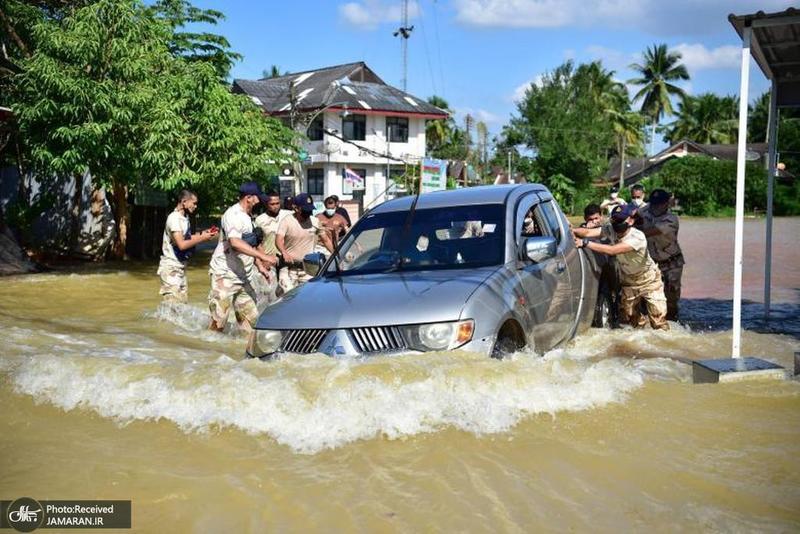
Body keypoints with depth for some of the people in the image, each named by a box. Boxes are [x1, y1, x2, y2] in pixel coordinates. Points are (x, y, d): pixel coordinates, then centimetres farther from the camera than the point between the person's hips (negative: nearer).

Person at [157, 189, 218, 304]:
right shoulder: (174, 218, -17)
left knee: (183, 304, 12)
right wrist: (202, 238, -17)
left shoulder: (184, 218, 10)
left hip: (180, 268, 9)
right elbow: (181, 244, -24)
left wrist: (202, 233, 4)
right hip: (171, 268, -9)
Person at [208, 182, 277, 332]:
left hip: (243, 277, 9)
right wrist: (263, 256, -35)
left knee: (251, 318, 8)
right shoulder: (233, 214, -15)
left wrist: (260, 266, 15)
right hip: (225, 275, -9)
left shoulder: (246, 217, 15)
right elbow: (235, 242, -31)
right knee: (218, 322, -7)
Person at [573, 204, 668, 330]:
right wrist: (573, 231, -46)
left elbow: (612, 250, -43)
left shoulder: (637, 237, -32)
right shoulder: (611, 230, -14)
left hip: (648, 280, -5)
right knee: (627, 316, 11)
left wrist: (585, 243, -48)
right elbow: (588, 232, -26)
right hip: (628, 280, 5)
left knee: (659, 322, -6)